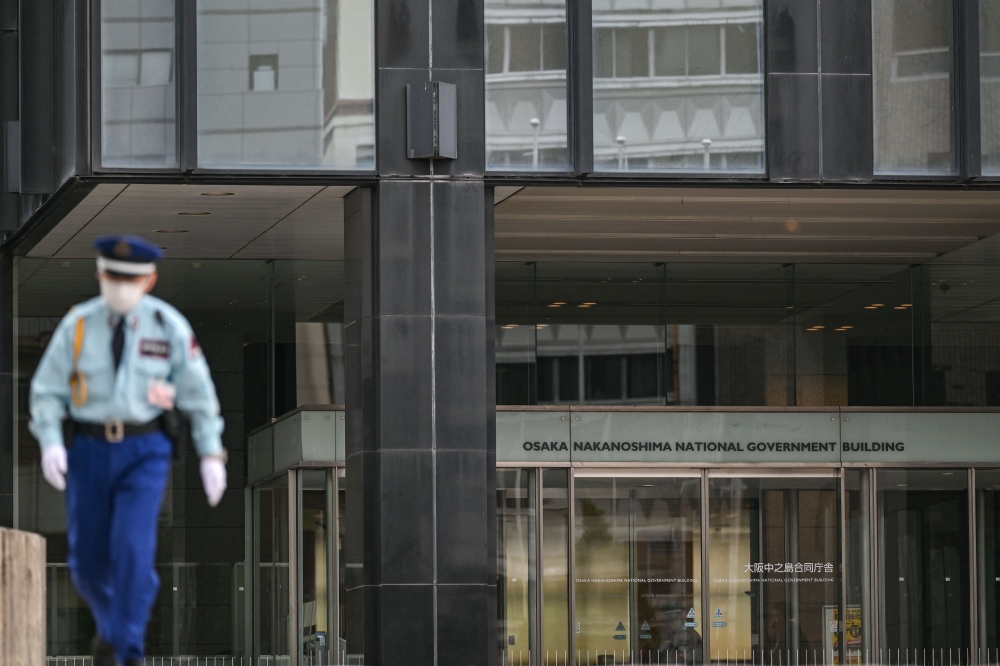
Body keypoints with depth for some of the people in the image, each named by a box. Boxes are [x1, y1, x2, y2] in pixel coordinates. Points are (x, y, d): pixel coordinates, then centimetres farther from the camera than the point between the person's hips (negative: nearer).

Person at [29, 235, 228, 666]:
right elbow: (48, 391, -2)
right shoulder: (77, 325, -4)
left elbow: (198, 392, -1)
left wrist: (212, 454, -7)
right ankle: (110, 623, 40)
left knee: (134, 549, -19)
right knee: (88, 560, 8)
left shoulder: (169, 326, -6)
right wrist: (50, 444, -18)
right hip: (88, 452, 2)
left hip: (145, 452, -2)